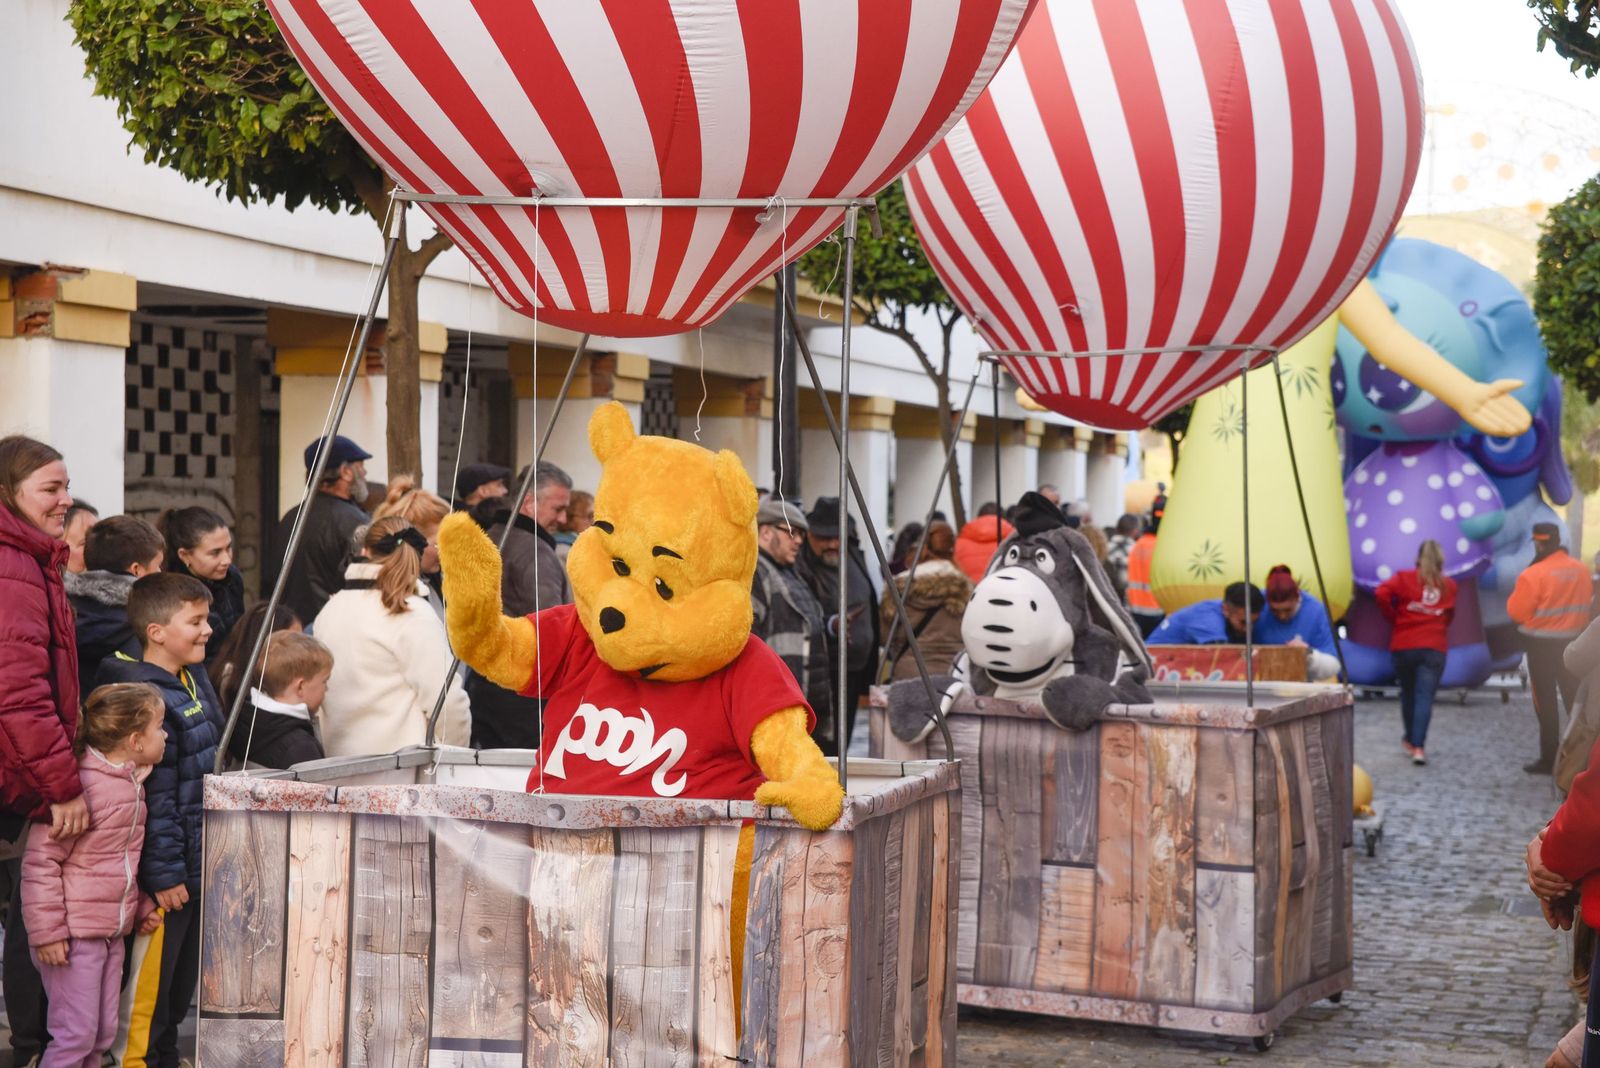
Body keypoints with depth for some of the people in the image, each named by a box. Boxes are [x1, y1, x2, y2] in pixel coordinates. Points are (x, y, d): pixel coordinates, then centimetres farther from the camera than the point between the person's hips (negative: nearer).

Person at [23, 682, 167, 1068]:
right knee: (76, 1035, -7)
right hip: (74, 932, -9)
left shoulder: (131, 782, 10)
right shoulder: (81, 785, -20)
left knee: (103, 1034, 12)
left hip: (112, 931, 9)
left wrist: (141, 905, 17)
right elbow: (40, 861, -20)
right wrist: (47, 931, -20)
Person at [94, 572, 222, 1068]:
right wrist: (164, 874, -21)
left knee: (184, 980, 20)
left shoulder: (195, 679, 9)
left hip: (199, 863, 10)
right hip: (168, 871, -10)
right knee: (150, 980, 2)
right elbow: (152, 798, -22)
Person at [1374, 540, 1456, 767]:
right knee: (1425, 697, -5)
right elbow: (1449, 615, 6)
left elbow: (1381, 593, -13)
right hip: (1435, 648, 0)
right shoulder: (1449, 585, 9)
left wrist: (1392, 617, 1)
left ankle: (1410, 740, 30)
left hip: (1403, 646, 0)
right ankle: (1418, 747, -16)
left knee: (1408, 694, 17)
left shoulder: (1404, 578, 2)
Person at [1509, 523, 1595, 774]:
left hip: (1542, 644, -5)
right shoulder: (1582, 571, 0)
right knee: (1575, 698, 14)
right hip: (1573, 643, 5)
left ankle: (1549, 759, 5)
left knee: (1546, 701, 3)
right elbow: (1587, 606, 10)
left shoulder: (1533, 574, -18)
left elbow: (1516, 612, -12)